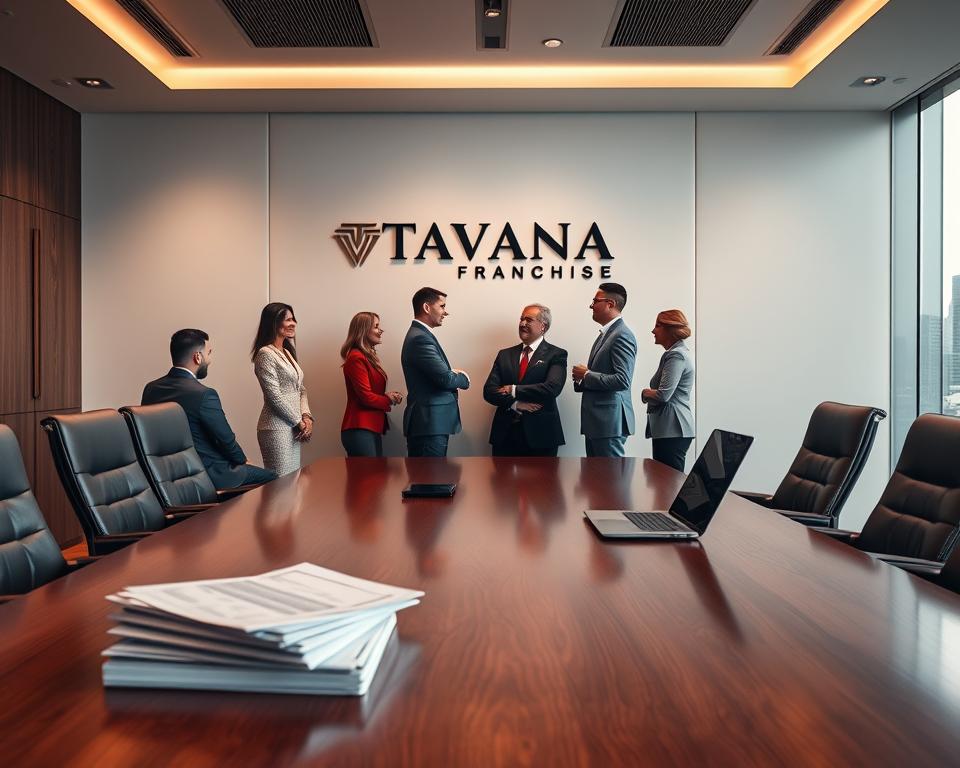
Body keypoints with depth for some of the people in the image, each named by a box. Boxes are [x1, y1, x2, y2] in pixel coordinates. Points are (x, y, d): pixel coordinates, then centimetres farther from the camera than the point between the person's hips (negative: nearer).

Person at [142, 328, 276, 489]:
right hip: (210, 474, -8)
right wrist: (243, 460, 7)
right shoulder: (203, 394, -23)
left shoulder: (150, 389, 0)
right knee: (271, 478, 6)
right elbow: (226, 439, -14)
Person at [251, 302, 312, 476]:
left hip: (294, 428, 8)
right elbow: (274, 396, -16)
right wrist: (299, 422, -10)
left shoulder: (287, 353, 15)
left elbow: (301, 389, 14)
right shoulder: (266, 354, -11)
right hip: (277, 428, -8)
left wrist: (306, 416, -2)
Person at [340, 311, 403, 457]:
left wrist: (388, 395, -3)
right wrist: (390, 400, 0)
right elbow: (367, 398, -15)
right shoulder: (356, 358, -13)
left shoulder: (369, 357, 17)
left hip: (372, 428, 9)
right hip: (360, 430, -9)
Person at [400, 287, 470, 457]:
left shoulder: (420, 334, 16)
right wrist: (464, 378, -2)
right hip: (429, 424, -10)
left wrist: (454, 374, 1)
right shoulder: (420, 338, -16)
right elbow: (445, 379, -21)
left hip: (429, 422, 10)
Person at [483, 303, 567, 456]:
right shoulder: (504, 354, 12)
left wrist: (513, 390, -10)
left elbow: (552, 388, -16)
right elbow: (489, 391, 3)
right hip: (505, 434, 3)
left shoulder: (556, 355, 0)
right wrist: (515, 404, -14)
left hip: (540, 435, -3)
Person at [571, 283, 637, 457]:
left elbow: (623, 380, -23)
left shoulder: (622, 335, -14)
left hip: (610, 421, -9)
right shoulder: (605, 333, 16)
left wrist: (586, 375, -13)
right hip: (596, 422, 9)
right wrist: (581, 379, 3)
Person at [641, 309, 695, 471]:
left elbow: (663, 395, -20)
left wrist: (645, 393, -2)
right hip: (669, 429, 10)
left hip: (672, 430, -10)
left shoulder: (676, 356, -12)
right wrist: (651, 393, 3)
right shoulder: (675, 353, 19)